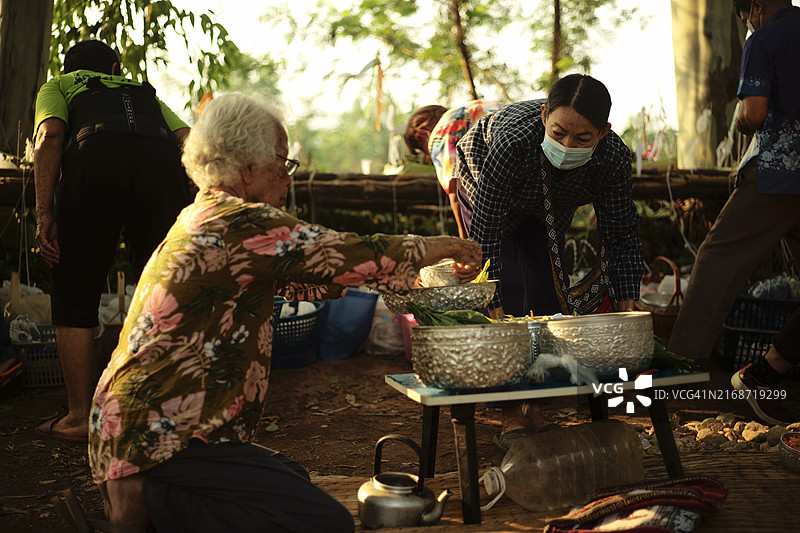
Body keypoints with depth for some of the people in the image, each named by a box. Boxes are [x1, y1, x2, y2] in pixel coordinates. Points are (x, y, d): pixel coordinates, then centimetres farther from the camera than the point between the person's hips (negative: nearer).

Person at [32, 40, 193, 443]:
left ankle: (80, 417, 13)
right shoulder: (146, 93, 41)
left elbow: (50, 136, 9)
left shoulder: (57, 85, 32)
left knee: (75, 295, 10)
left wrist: (44, 214, 2)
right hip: (163, 163, 3)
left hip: (95, 156, -2)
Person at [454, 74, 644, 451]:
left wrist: (626, 307, -28)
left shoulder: (613, 156, -36)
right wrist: (495, 312, -42)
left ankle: (535, 406, 13)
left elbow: (622, 235, -22)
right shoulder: (513, 141, -46)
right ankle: (514, 413, -11)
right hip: (487, 191, -3)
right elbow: (485, 232, -40)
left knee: (547, 291, -4)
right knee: (507, 289, -18)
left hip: (551, 207, 3)